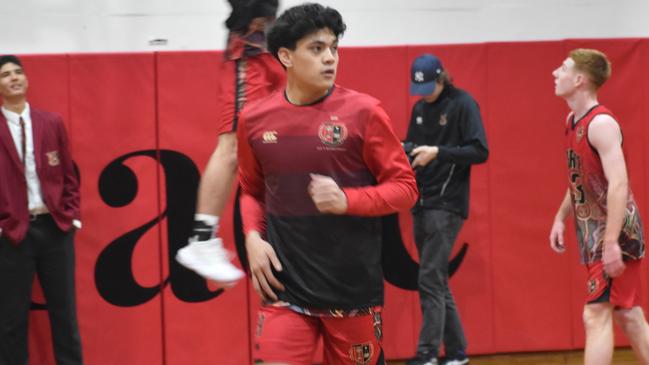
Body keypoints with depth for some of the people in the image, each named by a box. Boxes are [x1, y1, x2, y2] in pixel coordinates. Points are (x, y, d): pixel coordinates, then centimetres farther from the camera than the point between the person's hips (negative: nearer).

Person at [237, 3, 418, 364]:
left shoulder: (363, 111, -6)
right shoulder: (254, 119, 3)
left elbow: (405, 188, -3)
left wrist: (346, 200, -19)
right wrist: (253, 237, -1)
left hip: (353, 286, -1)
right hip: (286, 284, 1)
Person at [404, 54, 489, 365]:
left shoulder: (463, 104, -7)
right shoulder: (419, 108, 13)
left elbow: (480, 151, -13)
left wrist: (438, 152, -22)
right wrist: (405, 151, -2)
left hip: (447, 206, -7)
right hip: (421, 205, 7)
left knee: (430, 281, -12)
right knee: (437, 283, 10)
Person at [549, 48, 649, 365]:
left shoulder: (601, 123, -19)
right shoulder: (572, 121, 10)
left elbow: (618, 184, -26)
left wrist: (611, 242, -30)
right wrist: (561, 217, 15)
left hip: (615, 232, -9)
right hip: (594, 231, 9)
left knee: (596, 315, -10)